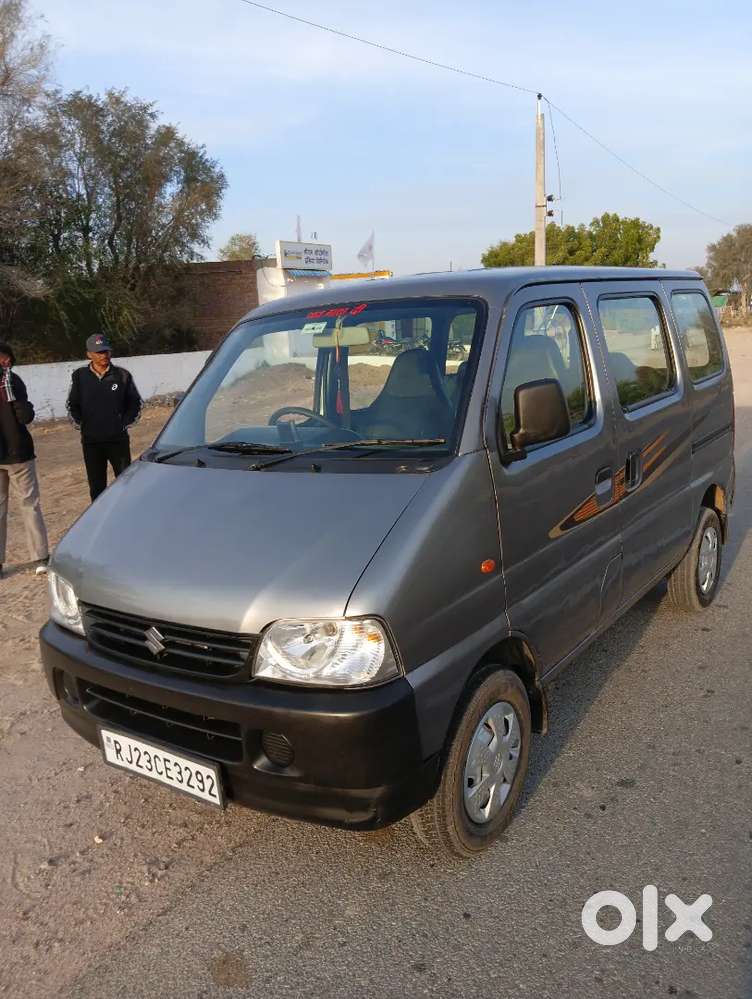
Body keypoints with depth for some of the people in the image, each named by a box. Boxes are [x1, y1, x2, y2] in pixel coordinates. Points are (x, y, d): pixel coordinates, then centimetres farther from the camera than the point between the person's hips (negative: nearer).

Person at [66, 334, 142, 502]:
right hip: (91, 442, 1)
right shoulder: (80, 376, 1)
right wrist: (82, 425, 0)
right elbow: (72, 406, 10)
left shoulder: (122, 375, -2)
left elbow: (135, 403, 7)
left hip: (118, 440, -1)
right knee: (96, 487, 8)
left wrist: (124, 424, -2)